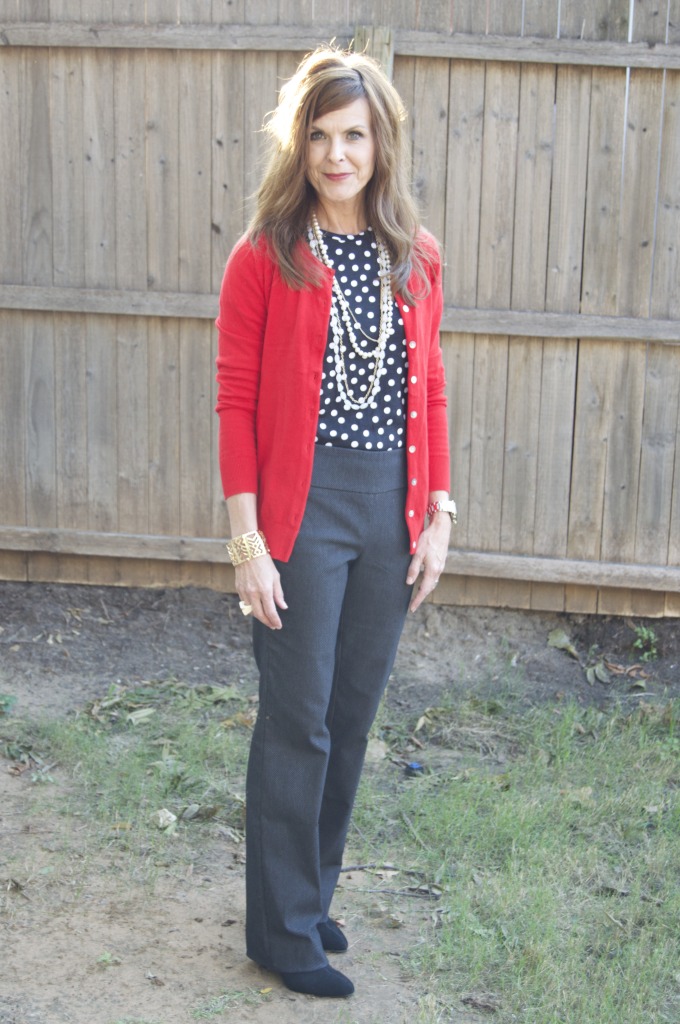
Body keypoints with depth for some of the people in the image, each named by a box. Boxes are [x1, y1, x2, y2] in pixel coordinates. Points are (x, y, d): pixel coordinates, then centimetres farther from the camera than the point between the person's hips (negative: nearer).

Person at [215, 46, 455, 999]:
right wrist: (246, 537, -12)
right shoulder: (265, 257, -6)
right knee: (298, 720, 2)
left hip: (392, 509, 4)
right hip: (303, 505, -4)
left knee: (353, 715, 13)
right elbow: (235, 400, -7)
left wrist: (437, 516, 6)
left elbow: (429, 392, 10)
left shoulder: (415, 258, 7)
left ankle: (314, 892, 30)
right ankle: (284, 929, 17)